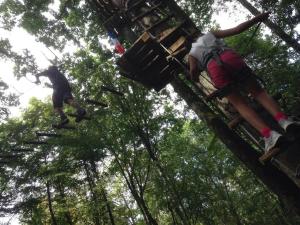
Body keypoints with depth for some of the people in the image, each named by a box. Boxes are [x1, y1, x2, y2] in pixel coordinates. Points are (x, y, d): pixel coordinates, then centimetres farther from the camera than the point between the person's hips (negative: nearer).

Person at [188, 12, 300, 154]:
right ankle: (284, 120, -18)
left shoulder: (192, 53, 33)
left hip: (214, 67, -1)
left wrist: (196, 80, 34)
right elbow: (236, 30, 22)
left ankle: (269, 135, -24)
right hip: (230, 57, 1)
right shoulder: (210, 34, 35)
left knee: (240, 104, -5)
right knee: (258, 91, 4)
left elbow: (193, 71, 12)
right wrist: (256, 19, 29)